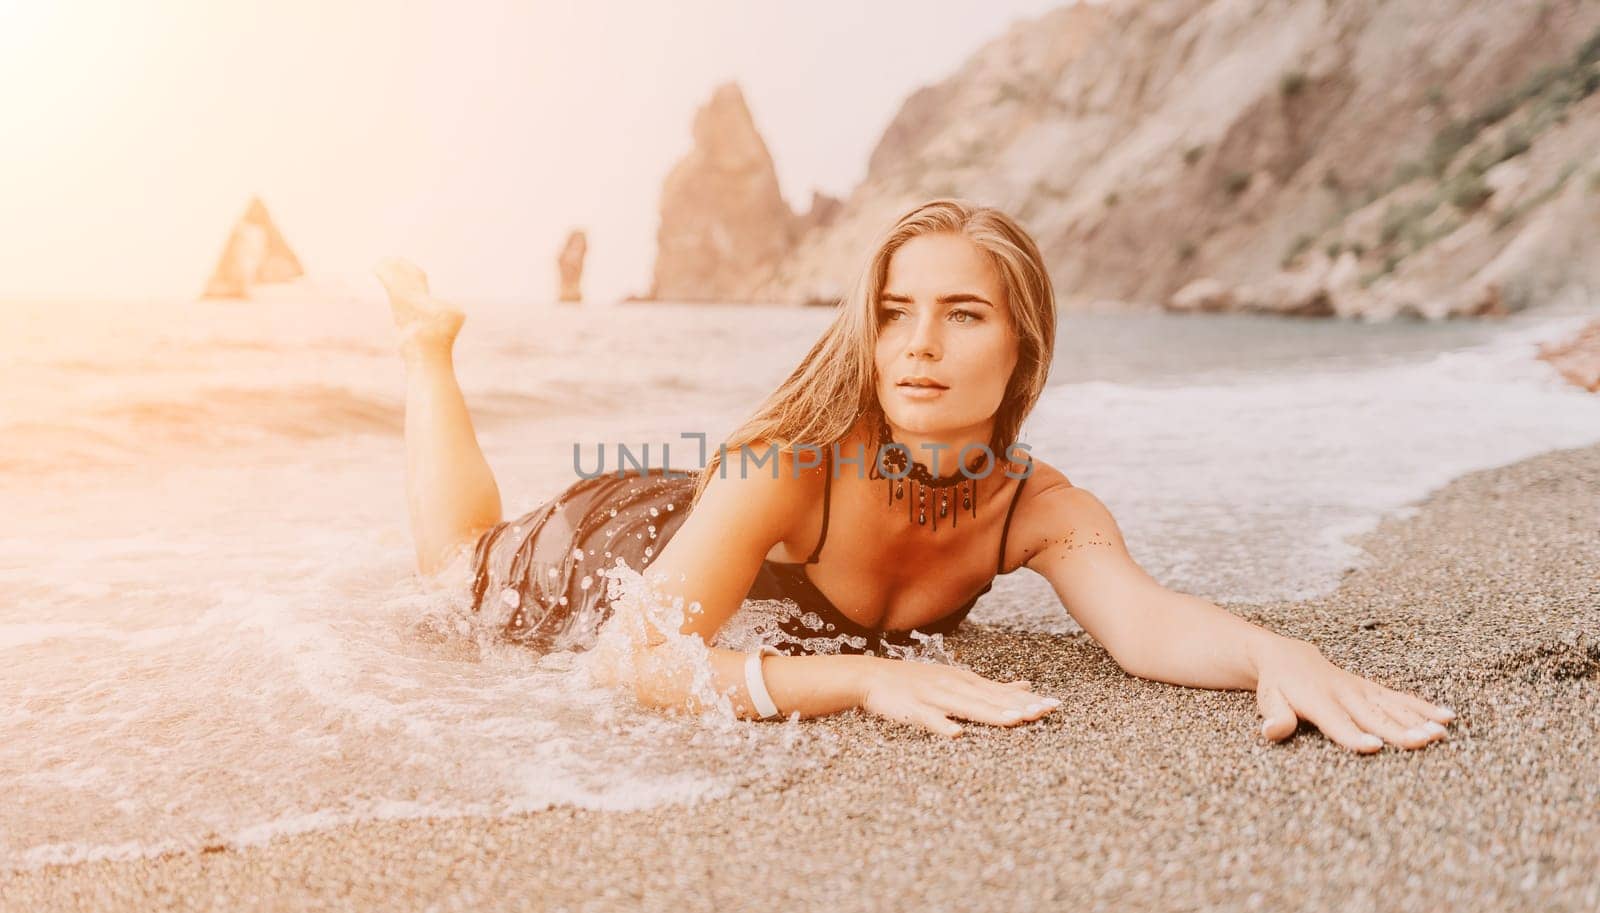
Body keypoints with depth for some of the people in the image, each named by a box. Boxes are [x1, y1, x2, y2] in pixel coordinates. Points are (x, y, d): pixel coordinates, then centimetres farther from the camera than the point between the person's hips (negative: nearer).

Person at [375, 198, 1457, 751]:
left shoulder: (1043, 510, -31)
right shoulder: (790, 464, -43)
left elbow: (1147, 619, -48)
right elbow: (649, 661, -48)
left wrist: (1279, 651, -70)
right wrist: (871, 678, -61)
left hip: (754, 578, 3)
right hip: (612, 553, -3)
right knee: (459, 558, 28)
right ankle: (431, 342, 42)